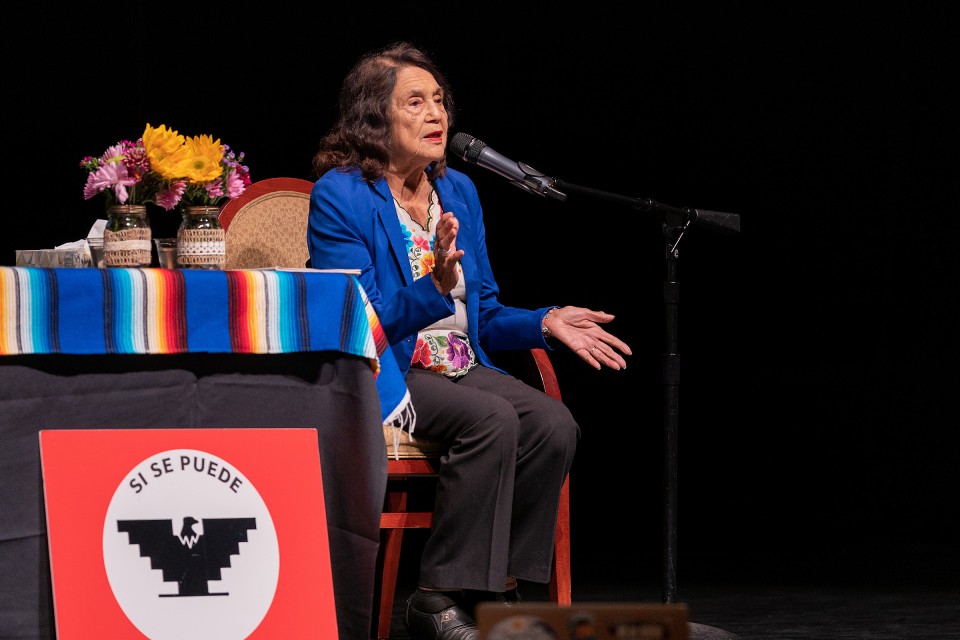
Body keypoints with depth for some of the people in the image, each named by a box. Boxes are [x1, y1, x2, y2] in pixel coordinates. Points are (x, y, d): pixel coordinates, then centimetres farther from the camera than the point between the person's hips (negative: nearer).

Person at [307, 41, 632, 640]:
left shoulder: (458, 191, 14)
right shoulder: (339, 196, -7)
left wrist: (544, 322, 2)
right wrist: (437, 286, -30)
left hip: (460, 366, 7)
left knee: (554, 425, -22)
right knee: (494, 419, -32)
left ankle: (495, 589, -11)